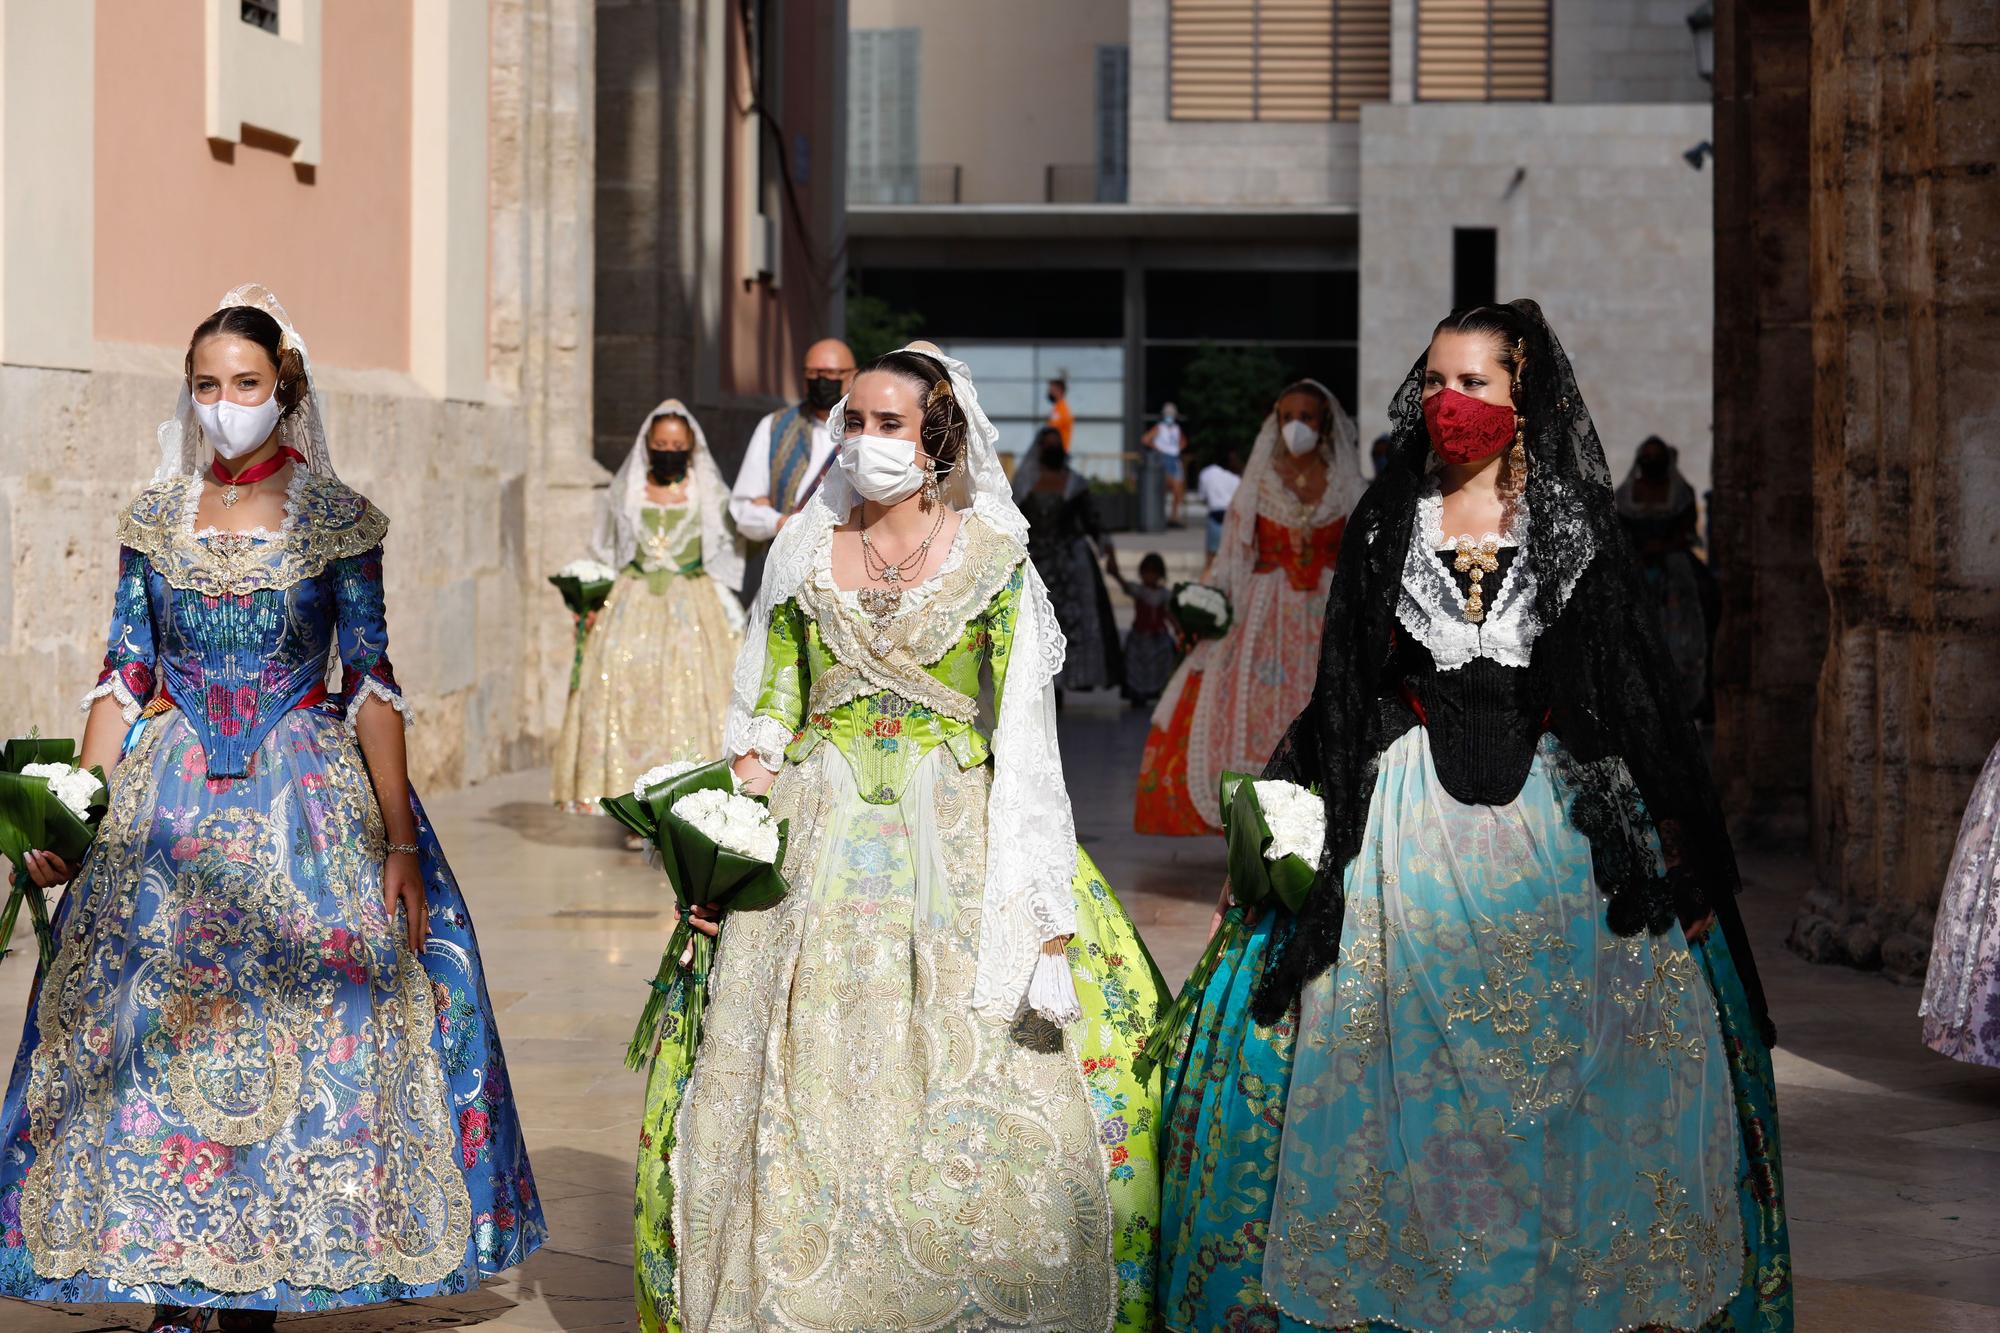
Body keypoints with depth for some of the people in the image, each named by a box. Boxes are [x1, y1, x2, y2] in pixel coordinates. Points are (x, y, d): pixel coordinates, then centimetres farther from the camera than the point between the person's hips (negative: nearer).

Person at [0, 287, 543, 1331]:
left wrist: (399, 841, -8)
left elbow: (371, 684, -2)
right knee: (153, 1044, -1)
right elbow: (122, 679, 7)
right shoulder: (152, 520, 7)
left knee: (293, 1039, -3)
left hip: (306, 808, -2)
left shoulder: (336, 522, -1)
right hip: (166, 804, 2)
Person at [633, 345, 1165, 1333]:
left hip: (956, 844, -2)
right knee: (805, 1083, 1)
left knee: (968, 1089, -6)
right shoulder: (803, 553, 8)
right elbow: (764, 717, 10)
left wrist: (1037, 894, -9)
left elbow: (1023, 734, -2)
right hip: (819, 842, 2)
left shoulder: (992, 558, 1)